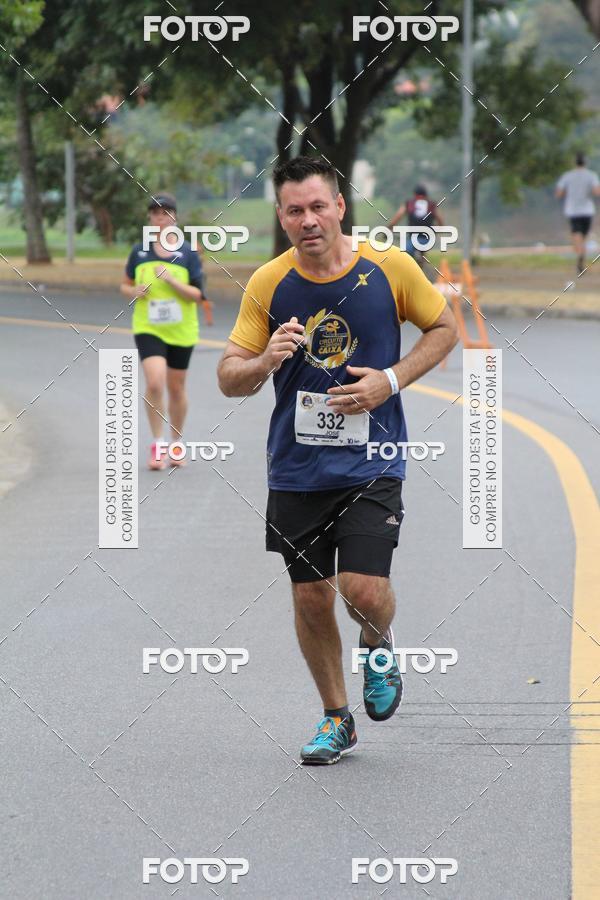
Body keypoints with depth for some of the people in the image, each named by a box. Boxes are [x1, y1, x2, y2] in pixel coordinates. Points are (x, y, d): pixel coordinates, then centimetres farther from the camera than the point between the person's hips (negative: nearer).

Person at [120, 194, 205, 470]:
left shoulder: (188, 253, -2)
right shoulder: (139, 252, 3)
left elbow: (197, 295, -5)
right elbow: (125, 286, 13)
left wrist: (171, 280, -20)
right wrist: (135, 291, -10)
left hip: (181, 331, 0)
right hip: (148, 329, 0)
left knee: (176, 388, 11)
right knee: (155, 383, -19)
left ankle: (176, 445, 29)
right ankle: (157, 445, -8)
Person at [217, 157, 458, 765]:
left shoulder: (389, 268, -7)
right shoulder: (268, 284, -4)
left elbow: (444, 328, 8)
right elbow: (228, 378, -1)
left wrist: (391, 380, -8)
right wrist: (265, 361, -24)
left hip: (371, 463, -2)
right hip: (296, 468, 2)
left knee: (363, 591, -13)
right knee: (311, 597, 6)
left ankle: (379, 646, 23)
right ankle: (335, 719, 26)